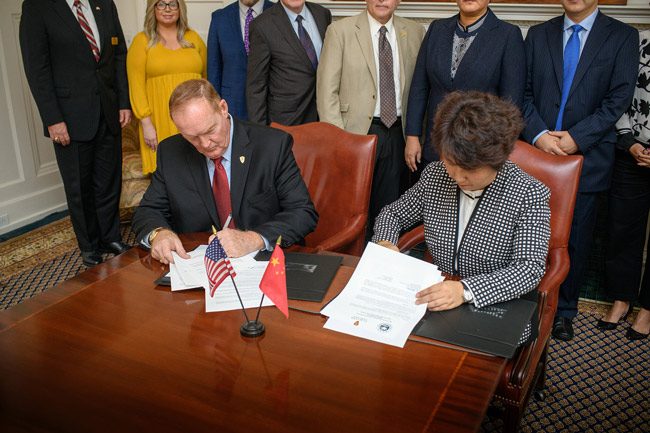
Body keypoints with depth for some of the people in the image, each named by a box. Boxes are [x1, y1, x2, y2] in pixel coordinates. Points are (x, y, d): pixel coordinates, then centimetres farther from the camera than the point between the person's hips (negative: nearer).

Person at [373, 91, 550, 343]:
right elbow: (393, 214, 15)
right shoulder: (434, 176, 1)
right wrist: (384, 244, -8)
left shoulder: (530, 195, -12)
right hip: (435, 303, 4)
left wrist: (466, 290, -34)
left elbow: (530, 269, -19)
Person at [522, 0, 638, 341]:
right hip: (537, 153, 1)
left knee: (575, 241, 9)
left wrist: (576, 138, -15)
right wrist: (538, 135, -11)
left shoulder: (622, 36, 3)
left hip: (587, 157, -1)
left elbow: (619, 98, -5)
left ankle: (564, 310, 26)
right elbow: (524, 92, 4)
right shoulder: (538, 34, 9)